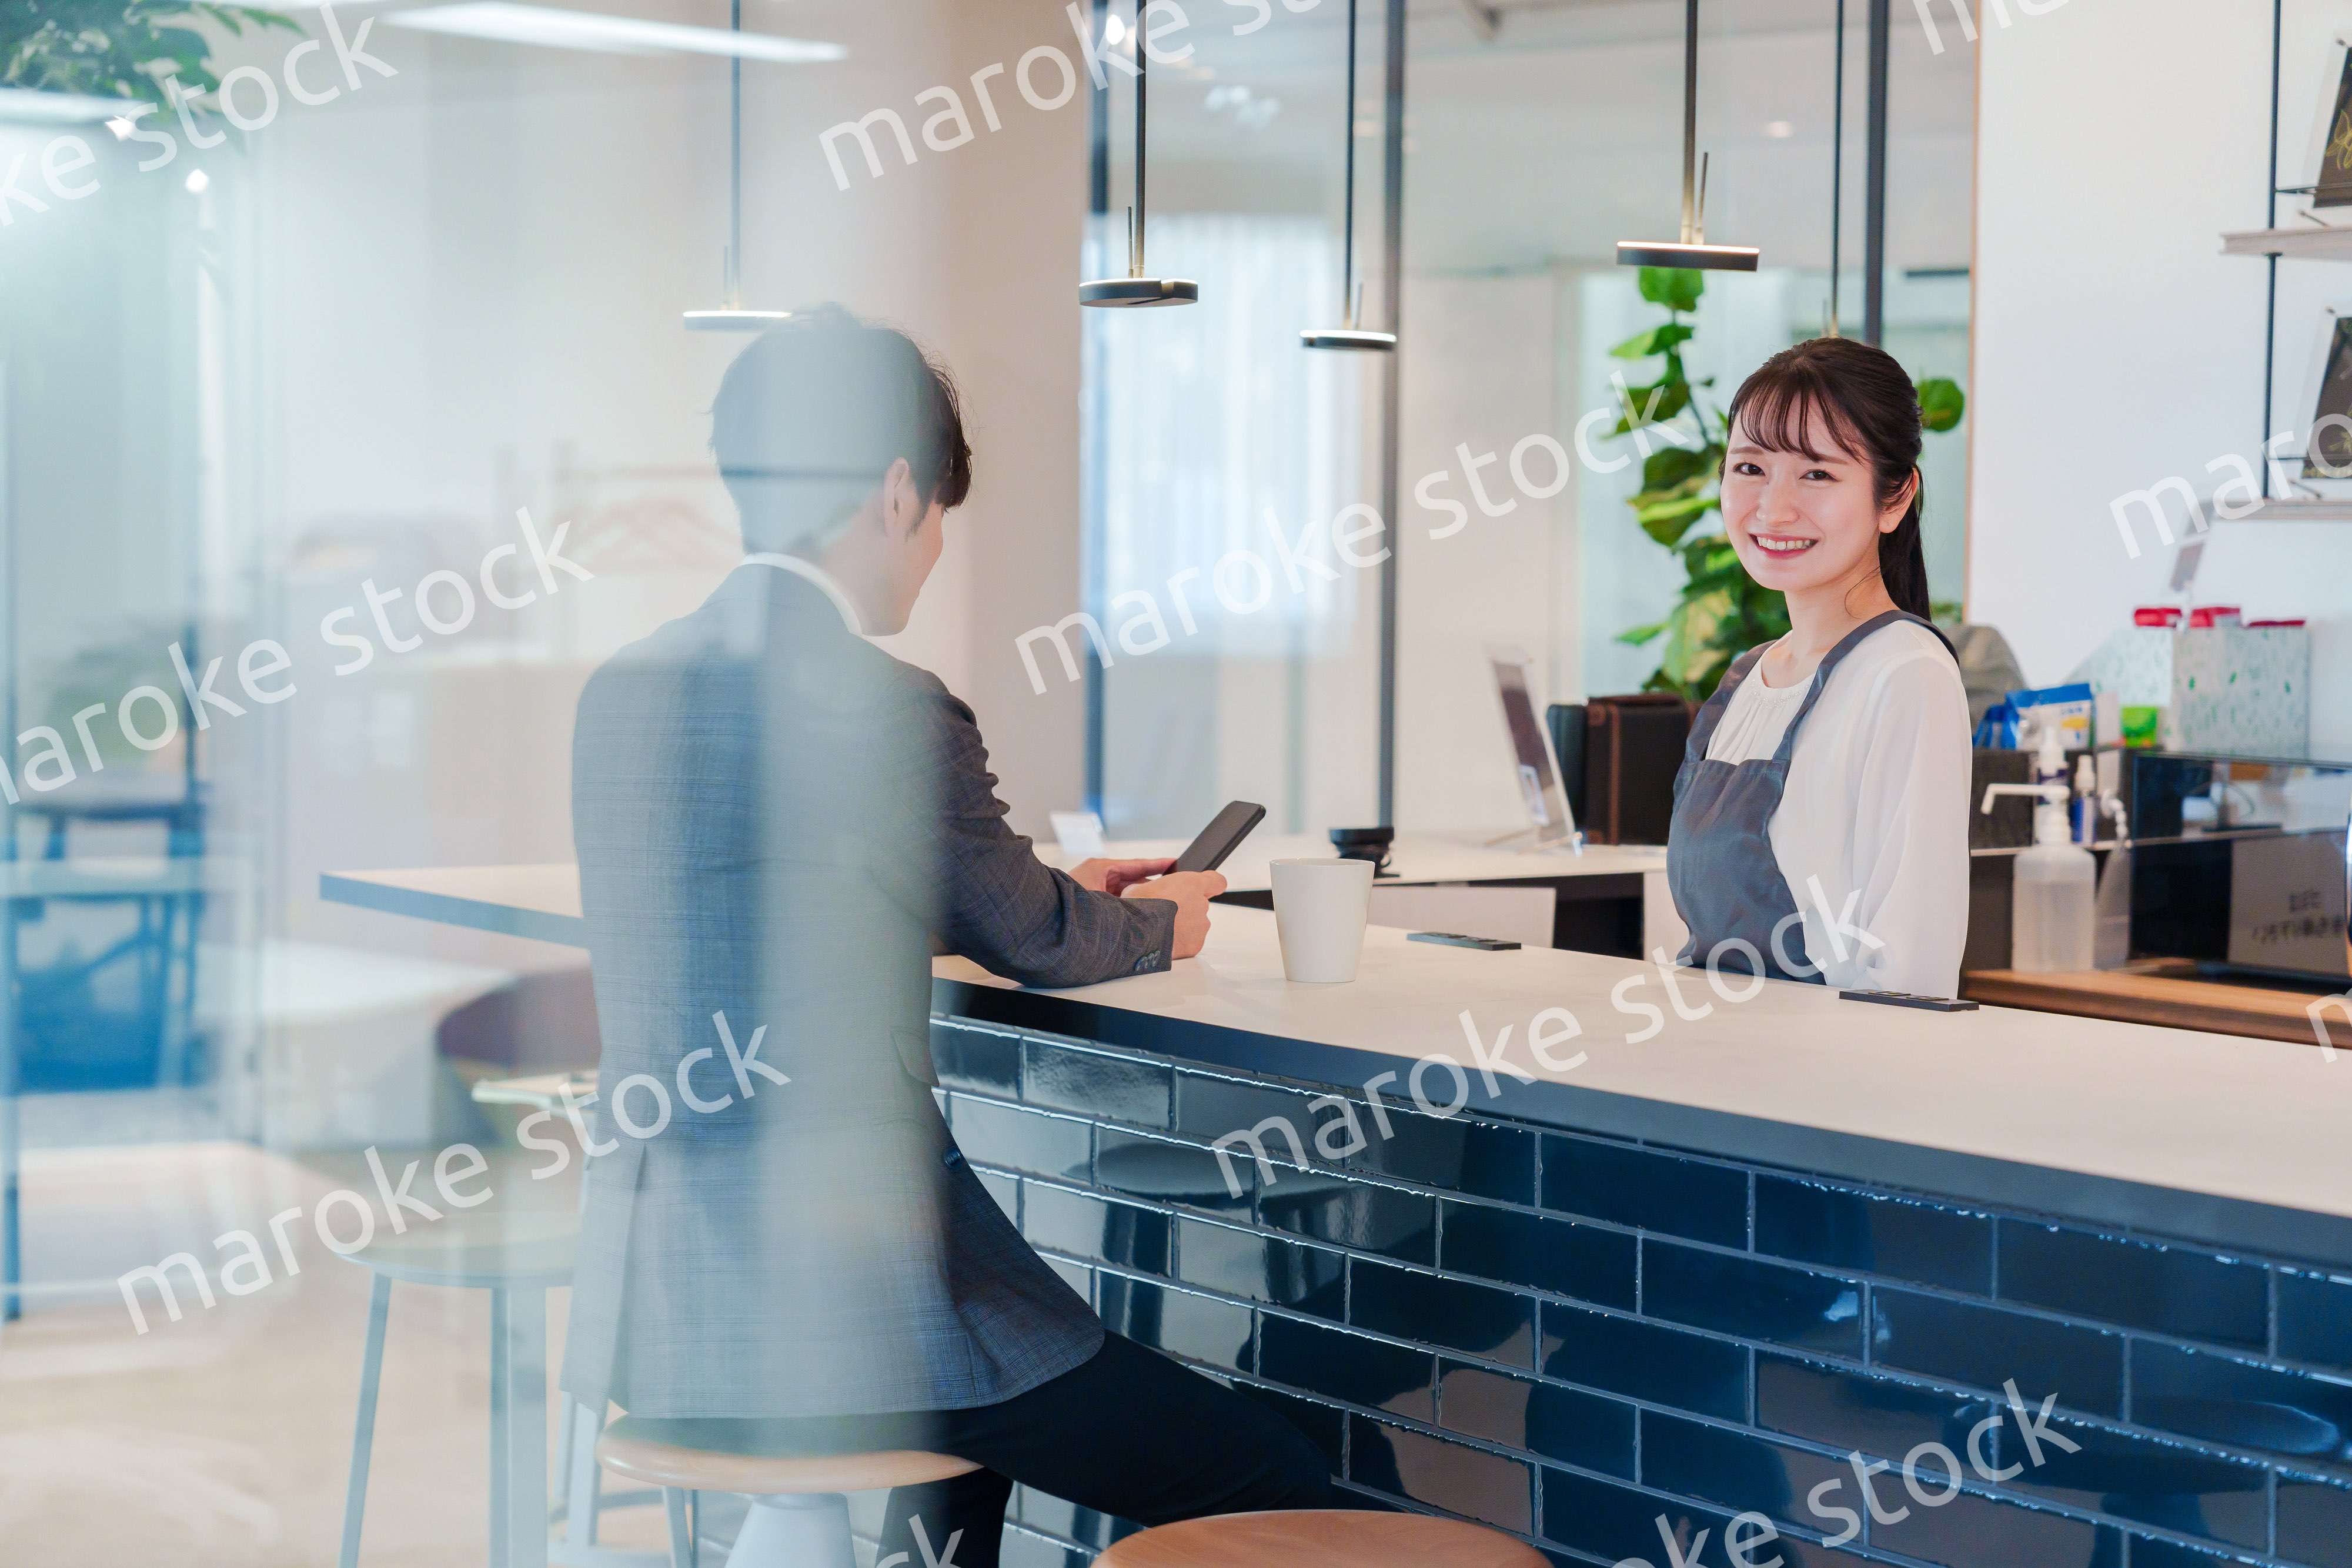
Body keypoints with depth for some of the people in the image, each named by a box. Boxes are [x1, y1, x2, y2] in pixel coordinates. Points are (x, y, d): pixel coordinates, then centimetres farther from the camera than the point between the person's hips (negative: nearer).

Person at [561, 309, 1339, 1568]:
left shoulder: (623, 692, 7)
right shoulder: (890, 713, -16)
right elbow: (1038, 945, 1)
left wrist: (1067, 899, 32)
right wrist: (1163, 920, 24)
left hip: (652, 1311, 9)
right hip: (837, 1310, -9)